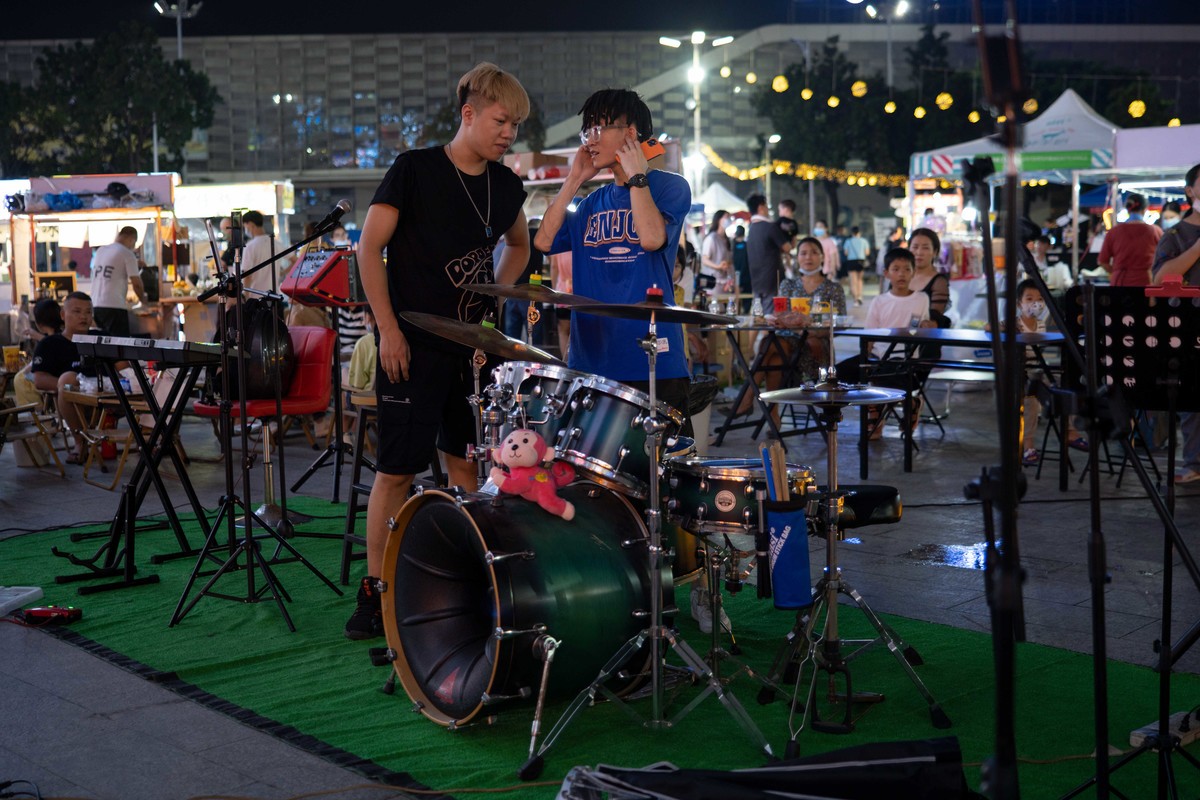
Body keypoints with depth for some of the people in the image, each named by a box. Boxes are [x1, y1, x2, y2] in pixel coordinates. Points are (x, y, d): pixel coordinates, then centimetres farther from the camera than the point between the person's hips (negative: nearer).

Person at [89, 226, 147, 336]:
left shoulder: (100, 251, 16)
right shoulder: (127, 254, -3)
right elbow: (136, 283, -4)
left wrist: (134, 264, 41)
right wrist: (143, 300, 13)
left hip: (95, 306, 7)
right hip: (114, 307, -7)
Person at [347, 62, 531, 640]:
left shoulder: (505, 185, 8)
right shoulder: (415, 169, -8)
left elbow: (519, 246, 27)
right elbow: (369, 249, -8)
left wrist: (494, 297, 11)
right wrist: (388, 328, -12)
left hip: (474, 345, 5)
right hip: (413, 343, -5)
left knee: (466, 462, 10)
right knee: (398, 468, -2)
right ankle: (374, 591, 7)